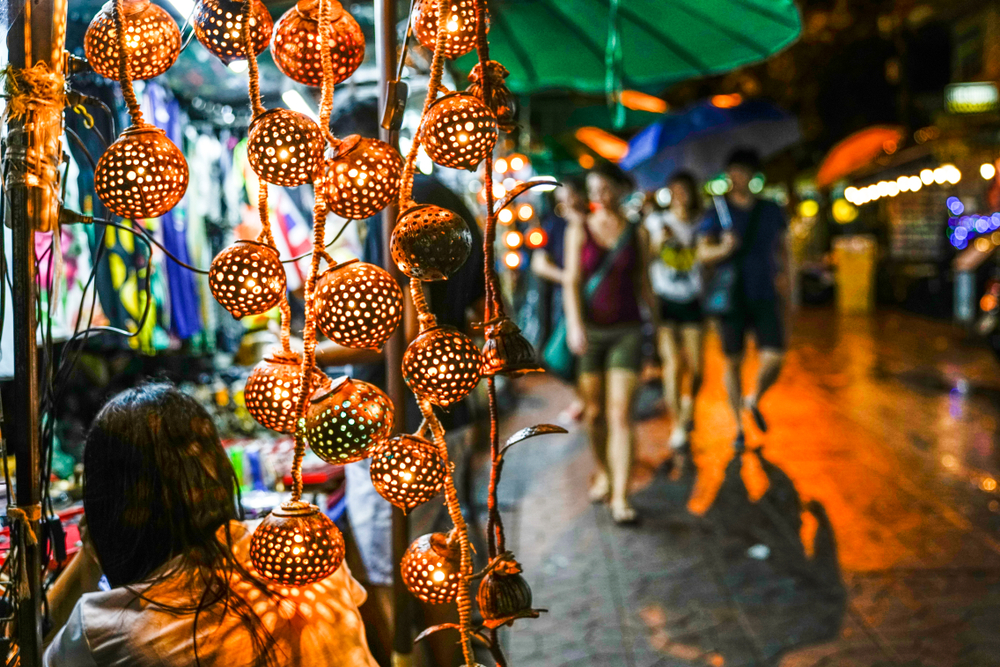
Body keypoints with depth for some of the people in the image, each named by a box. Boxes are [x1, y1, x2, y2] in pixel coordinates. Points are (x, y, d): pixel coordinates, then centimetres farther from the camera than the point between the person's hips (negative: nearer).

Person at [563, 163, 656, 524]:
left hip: (626, 331, 0)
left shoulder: (638, 234, 3)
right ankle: (603, 472, 33)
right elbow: (571, 281, -7)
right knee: (594, 412, 8)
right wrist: (574, 325, -20)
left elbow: (643, 283, 11)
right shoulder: (579, 229, 0)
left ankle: (620, 497, -10)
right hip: (589, 330, 0)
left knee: (621, 416, -9)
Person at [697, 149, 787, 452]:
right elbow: (703, 252, -7)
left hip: (765, 296, 1)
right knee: (733, 361, 4)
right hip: (731, 297, -1)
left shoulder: (771, 210, 7)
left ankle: (754, 400, 21)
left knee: (773, 358, -12)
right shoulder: (718, 210, -1)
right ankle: (739, 426, 21)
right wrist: (724, 249, -27)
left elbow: (781, 245, 20)